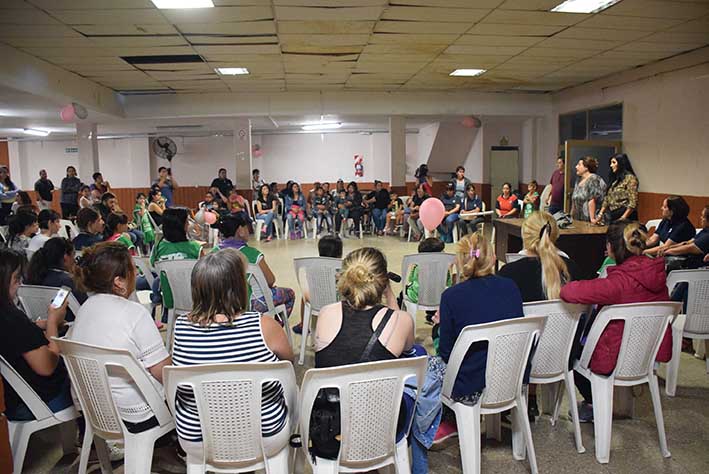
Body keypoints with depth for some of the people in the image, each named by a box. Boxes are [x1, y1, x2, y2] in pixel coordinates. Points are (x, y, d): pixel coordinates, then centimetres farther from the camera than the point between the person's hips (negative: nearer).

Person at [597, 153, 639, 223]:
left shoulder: (630, 178, -8)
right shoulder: (614, 179, 14)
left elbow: (633, 203, -14)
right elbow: (607, 199, 17)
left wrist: (622, 219, -19)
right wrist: (600, 214, 7)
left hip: (625, 217, -7)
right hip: (611, 216, 7)